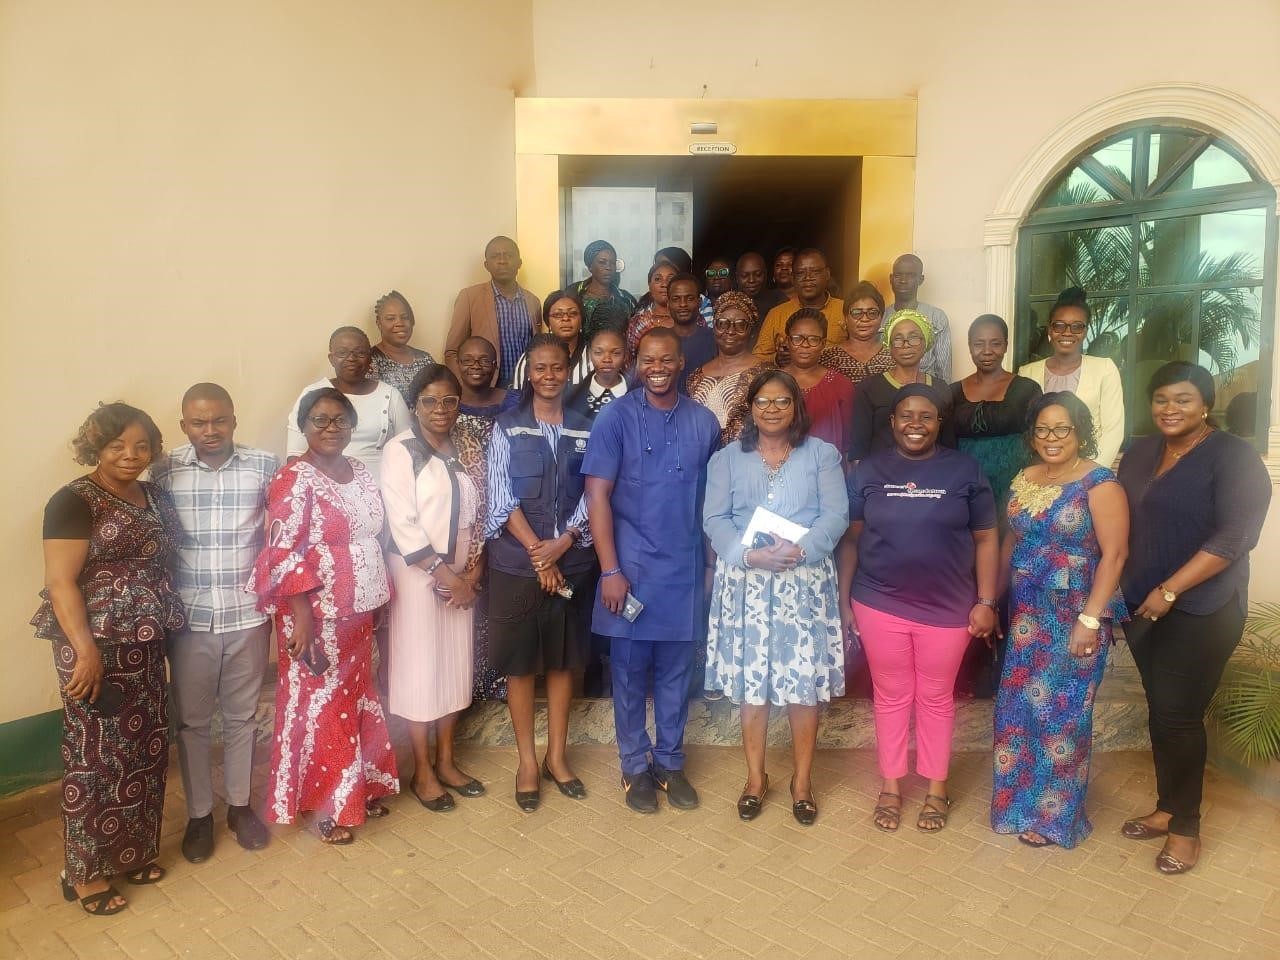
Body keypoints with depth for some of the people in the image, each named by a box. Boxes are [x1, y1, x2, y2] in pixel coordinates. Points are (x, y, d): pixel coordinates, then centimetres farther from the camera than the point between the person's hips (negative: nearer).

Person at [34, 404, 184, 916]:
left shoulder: (155, 497, 9)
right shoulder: (74, 501, -11)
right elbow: (60, 583, -16)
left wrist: (165, 626, 8)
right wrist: (85, 650, -23)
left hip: (145, 646, 7)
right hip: (96, 648, -7)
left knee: (144, 748, 14)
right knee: (97, 755, 2)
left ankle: (133, 851, 31)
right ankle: (84, 871, 19)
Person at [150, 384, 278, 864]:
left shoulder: (264, 465, -5)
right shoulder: (163, 470, -5)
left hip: (248, 615, 0)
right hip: (189, 619, 0)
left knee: (242, 715, 15)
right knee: (192, 720, 13)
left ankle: (240, 805, 34)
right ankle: (199, 814, 31)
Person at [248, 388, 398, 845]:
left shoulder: (361, 472, 7)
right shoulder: (294, 479, -15)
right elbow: (283, 555, -19)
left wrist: (377, 599, 13)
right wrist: (303, 618, -22)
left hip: (359, 610, 7)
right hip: (318, 615, -7)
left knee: (357, 697, 17)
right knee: (319, 705, 5)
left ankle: (360, 789, 34)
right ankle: (325, 806, 21)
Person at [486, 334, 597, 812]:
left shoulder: (585, 429, 6)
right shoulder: (507, 427, 0)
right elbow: (501, 497, -6)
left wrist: (562, 543, -14)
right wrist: (538, 552, -13)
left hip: (571, 562, 2)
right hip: (516, 563, -2)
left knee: (563, 660, 11)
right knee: (519, 662, 6)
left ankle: (557, 756, 26)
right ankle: (527, 762, 20)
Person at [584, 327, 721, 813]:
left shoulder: (704, 422, 3)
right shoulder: (615, 417, -5)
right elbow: (598, 495, -9)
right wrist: (610, 570, -13)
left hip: (685, 570, 3)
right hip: (631, 567, -2)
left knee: (675, 673, 13)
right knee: (630, 672, 9)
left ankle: (670, 763, 29)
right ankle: (635, 767, 25)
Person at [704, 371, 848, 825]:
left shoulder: (822, 454, 6)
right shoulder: (728, 457, 8)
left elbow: (835, 515, -3)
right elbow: (715, 519, -1)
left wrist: (800, 549, -20)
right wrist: (749, 554, -18)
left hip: (806, 583, 0)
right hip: (746, 583, 1)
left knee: (805, 683, 3)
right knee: (750, 682, 7)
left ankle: (802, 779, 22)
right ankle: (755, 777, 24)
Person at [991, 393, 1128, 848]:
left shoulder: (1099, 483, -11)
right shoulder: (1024, 480, 8)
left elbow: (1114, 554, -15)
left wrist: (1090, 619, -19)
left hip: (1074, 616, -6)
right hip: (1027, 614, 6)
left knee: (1062, 710, 6)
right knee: (1020, 705, 11)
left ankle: (1054, 814, 23)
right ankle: (1022, 799, 30)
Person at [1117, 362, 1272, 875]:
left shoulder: (1235, 458, -10)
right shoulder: (1139, 452, 9)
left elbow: (1233, 537, -18)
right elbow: (1119, 523, 14)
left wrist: (1169, 591, -21)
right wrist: (1115, 589, 7)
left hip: (1200, 612, -6)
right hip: (1141, 607, 6)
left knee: (1178, 715, -2)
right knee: (1161, 711, 13)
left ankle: (1185, 827, 15)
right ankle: (1167, 808, 28)